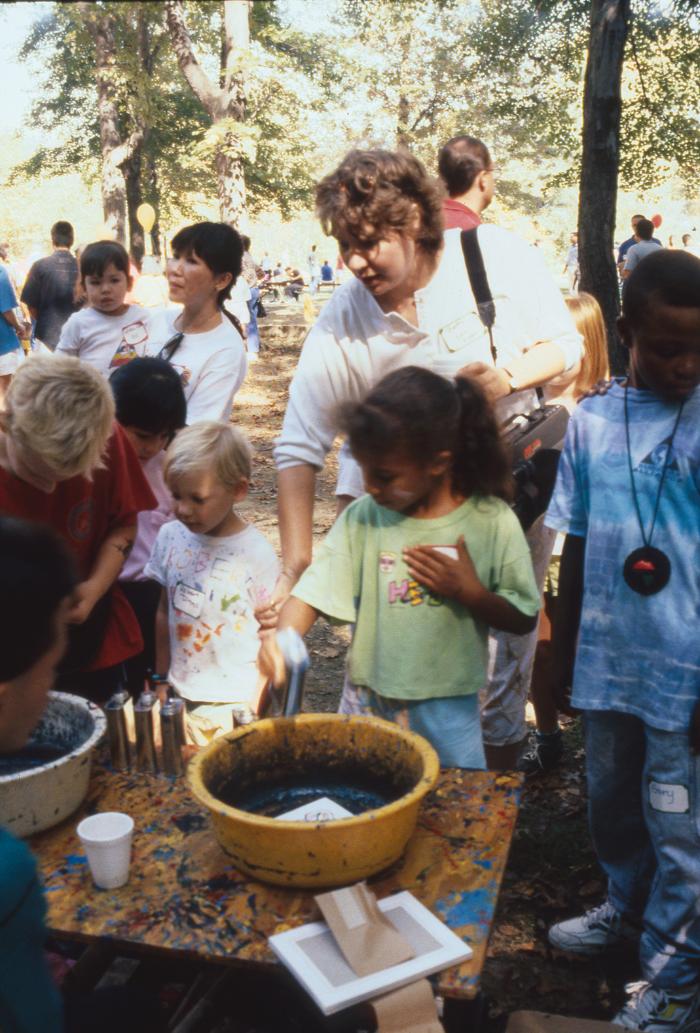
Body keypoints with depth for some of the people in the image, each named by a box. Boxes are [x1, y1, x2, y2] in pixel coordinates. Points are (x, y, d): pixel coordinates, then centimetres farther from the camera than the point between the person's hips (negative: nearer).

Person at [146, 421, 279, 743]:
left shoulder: (256, 554, -15)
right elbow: (164, 613, 10)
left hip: (232, 705, -4)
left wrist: (255, 710, -5)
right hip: (179, 696, 4)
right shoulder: (170, 537, -2)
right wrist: (162, 681, 13)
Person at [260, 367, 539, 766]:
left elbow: (524, 620, -3)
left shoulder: (492, 522, -11)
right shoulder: (362, 518, -7)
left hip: (449, 715, -1)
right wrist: (280, 637, -29)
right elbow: (310, 595, -10)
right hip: (368, 705, 1)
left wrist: (471, 592, -19)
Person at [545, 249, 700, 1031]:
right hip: (606, 662, 4)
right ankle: (627, 907, 50)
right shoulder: (590, 420, -2)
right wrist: (562, 649, 11)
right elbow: (576, 547, 5)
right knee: (611, 804, 24)